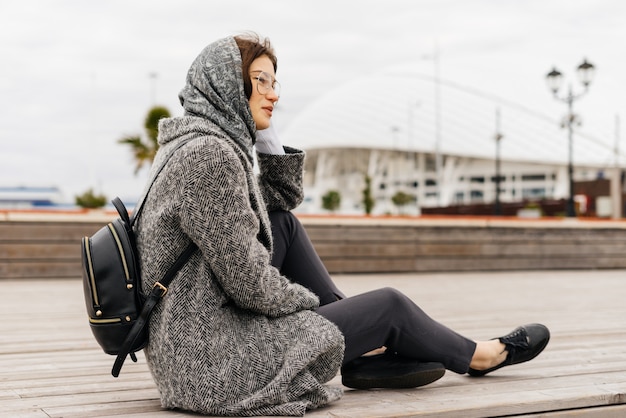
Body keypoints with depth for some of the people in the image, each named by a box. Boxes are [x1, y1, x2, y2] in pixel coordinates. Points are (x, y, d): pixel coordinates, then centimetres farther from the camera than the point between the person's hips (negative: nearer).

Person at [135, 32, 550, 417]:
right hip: (215, 365, -9)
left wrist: (265, 135, 7)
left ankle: (365, 352, 16)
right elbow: (248, 283, -21)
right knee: (389, 304, 3)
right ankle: (476, 355, 32)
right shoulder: (210, 154, -21)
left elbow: (284, 198, 21)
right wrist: (307, 301, -2)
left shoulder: (193, 142, 10)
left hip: (188, 341, 10)